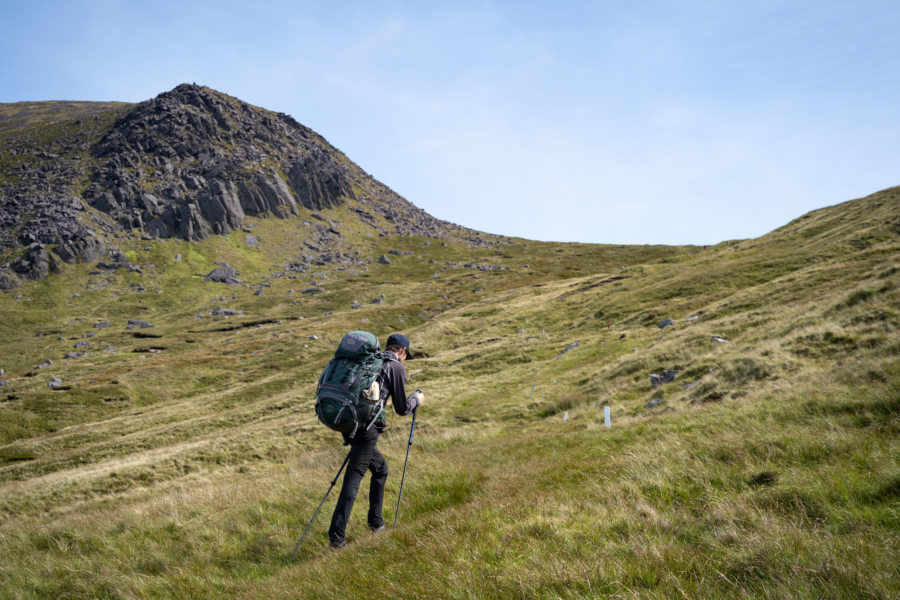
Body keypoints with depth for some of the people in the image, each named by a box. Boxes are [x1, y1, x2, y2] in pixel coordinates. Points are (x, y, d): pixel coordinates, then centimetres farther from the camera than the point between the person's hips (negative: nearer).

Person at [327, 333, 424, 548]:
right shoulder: (397, 367, 1)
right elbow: (402, 408, 3)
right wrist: (416, 400, 21)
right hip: (367, 427, -8)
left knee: (380, 469, 23)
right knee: (353, 478, -8)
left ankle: (376, 521, 28)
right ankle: (336, 535, -12)